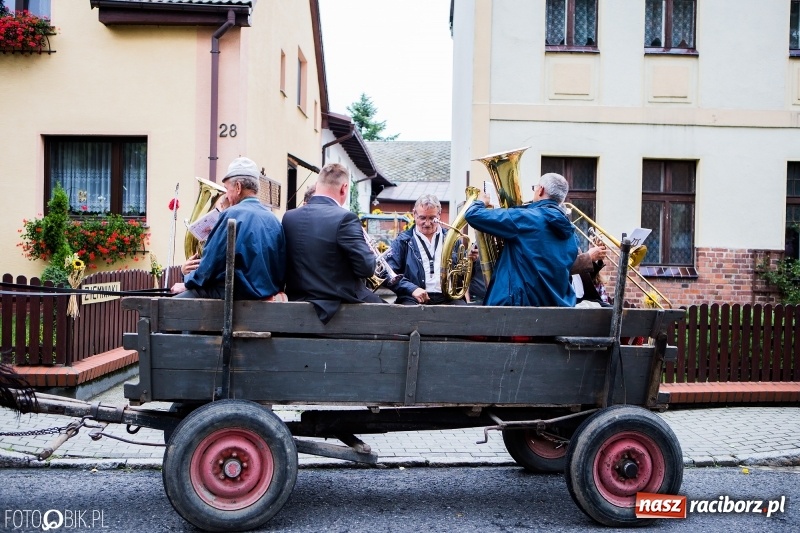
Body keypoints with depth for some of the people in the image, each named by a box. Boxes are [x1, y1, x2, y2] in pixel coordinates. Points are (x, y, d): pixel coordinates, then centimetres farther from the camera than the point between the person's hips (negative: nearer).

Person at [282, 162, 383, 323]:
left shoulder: (289, 217, 1)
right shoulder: (344, 218, -18)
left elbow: (286, 264, 9)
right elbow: (366, 268, -17)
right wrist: (368, 250, 2)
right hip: (338, 306, -7)